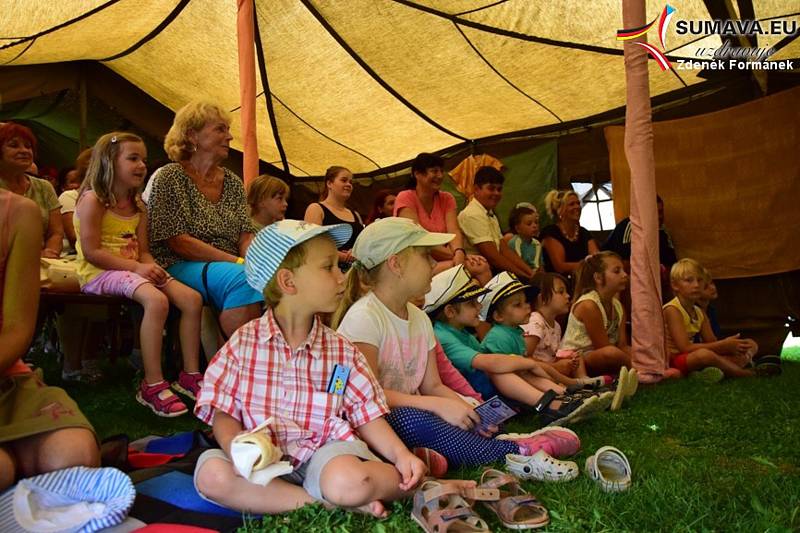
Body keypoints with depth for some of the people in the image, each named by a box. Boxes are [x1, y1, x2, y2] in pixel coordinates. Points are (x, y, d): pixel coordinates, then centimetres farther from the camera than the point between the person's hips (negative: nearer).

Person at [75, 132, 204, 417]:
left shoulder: (138, 207, 15)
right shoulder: (93, 199, -9)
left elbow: (143, 251, 13)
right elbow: (91, 251, -16)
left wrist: (151, 267, -10)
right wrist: (136, 267, -22)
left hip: (132, 269, 8)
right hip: (100, 273, -8)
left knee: (192, 298, -10)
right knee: (156, 300, -34)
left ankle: (191, 375, -1)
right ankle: (152, 386, -26)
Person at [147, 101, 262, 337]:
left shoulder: (233, 182, 15)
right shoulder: (169, 178, -2)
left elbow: (246, 238, 9)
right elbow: (177, 241, -10)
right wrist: (237, 261, -18)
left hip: (230, 266, 5)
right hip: (180, 266, -5)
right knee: (244, 279, -34)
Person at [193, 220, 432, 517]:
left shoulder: (341, 351, 5)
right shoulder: (243, 343, 0)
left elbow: (368, 416, 3)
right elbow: (223, 415, 0)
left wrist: (401, 455, -13)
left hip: (327, 453, -2)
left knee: (348, 483, -35)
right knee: (211, 473, -27)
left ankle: (402, 480, -6)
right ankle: (325, 504, -19)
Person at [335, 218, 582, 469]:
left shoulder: (419, 318, 9)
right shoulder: (364, 317, -15)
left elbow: (433, 386, 9)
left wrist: (470, 411, -10)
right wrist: (438, 405, -26)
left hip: (412, 416, 8)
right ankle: (513, 451, -22)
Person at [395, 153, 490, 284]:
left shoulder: (447, 199, 12)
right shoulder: (405, 198, -4)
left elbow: (454, 232, -5)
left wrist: (459, 252, -28)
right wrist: (455, 255, -23)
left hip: (440, 262, 5)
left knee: (482, 266, -25)